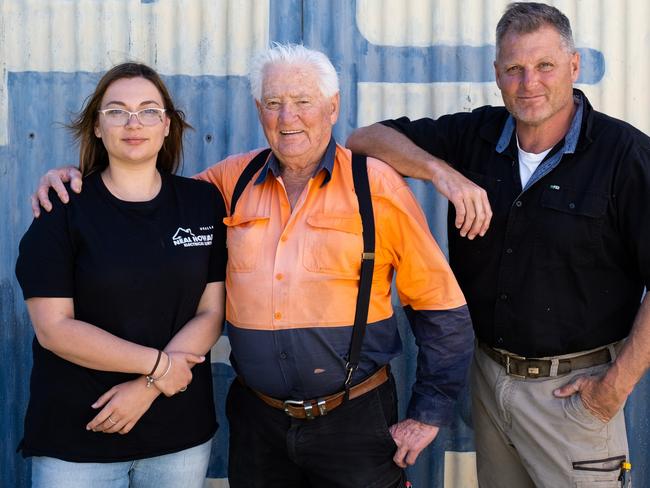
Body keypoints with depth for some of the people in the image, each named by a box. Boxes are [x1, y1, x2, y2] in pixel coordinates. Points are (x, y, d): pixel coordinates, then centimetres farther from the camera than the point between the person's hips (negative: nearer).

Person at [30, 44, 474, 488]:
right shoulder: (234, 179, 2)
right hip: (257, 418, 3)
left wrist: (429, 414, -4)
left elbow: (441, 308, -3)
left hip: (354, 419, -3)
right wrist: (75, 180, 0)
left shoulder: (376, 185, -7)